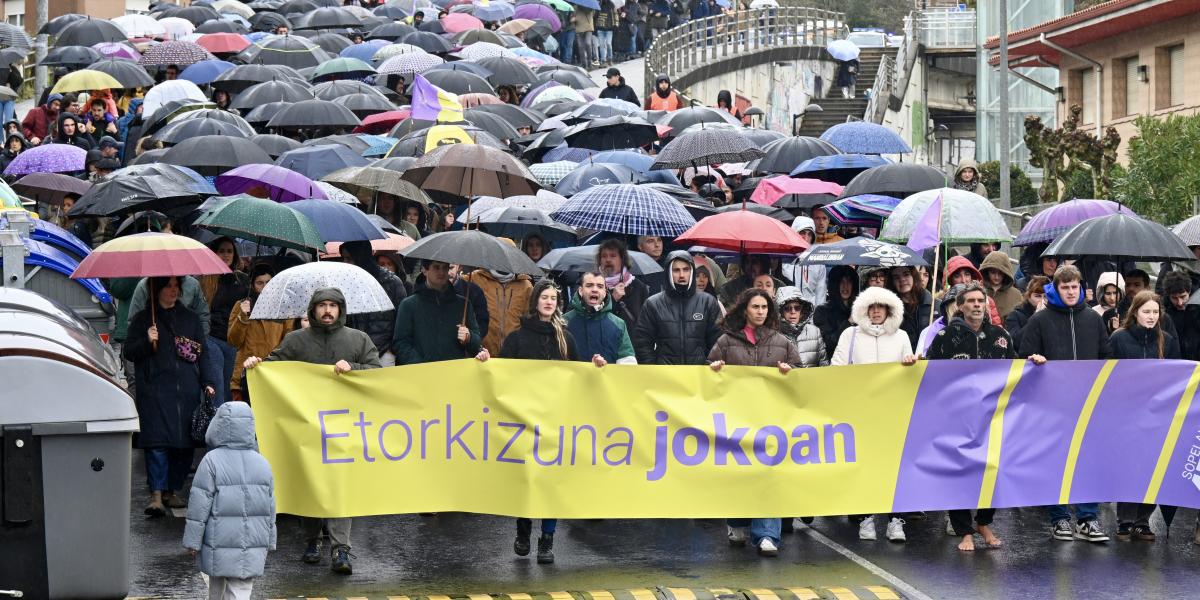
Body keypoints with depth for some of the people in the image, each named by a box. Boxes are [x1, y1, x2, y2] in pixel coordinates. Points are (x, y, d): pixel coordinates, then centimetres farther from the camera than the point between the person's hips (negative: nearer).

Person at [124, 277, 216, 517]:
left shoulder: (190, 318, 18)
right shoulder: (142, 319, 9)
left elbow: (201, 353, 18)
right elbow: (129, 352, 6)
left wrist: (207, 383, 8)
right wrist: (147, 342, -12)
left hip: (187, 392, 3)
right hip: (154, 392, -3)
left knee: (184, 442, -1)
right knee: (157, 440, -13)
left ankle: (172, 491, 10)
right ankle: (156, 495, -15)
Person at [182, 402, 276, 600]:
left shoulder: (212, 461, -10)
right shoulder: (262, 463, 6)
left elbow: (199, 505, -9)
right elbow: (270, 508, 12)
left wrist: (192, 541, -2)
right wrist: (269, 542, 22)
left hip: (220, 544, -3)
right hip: (253, 548, 3)